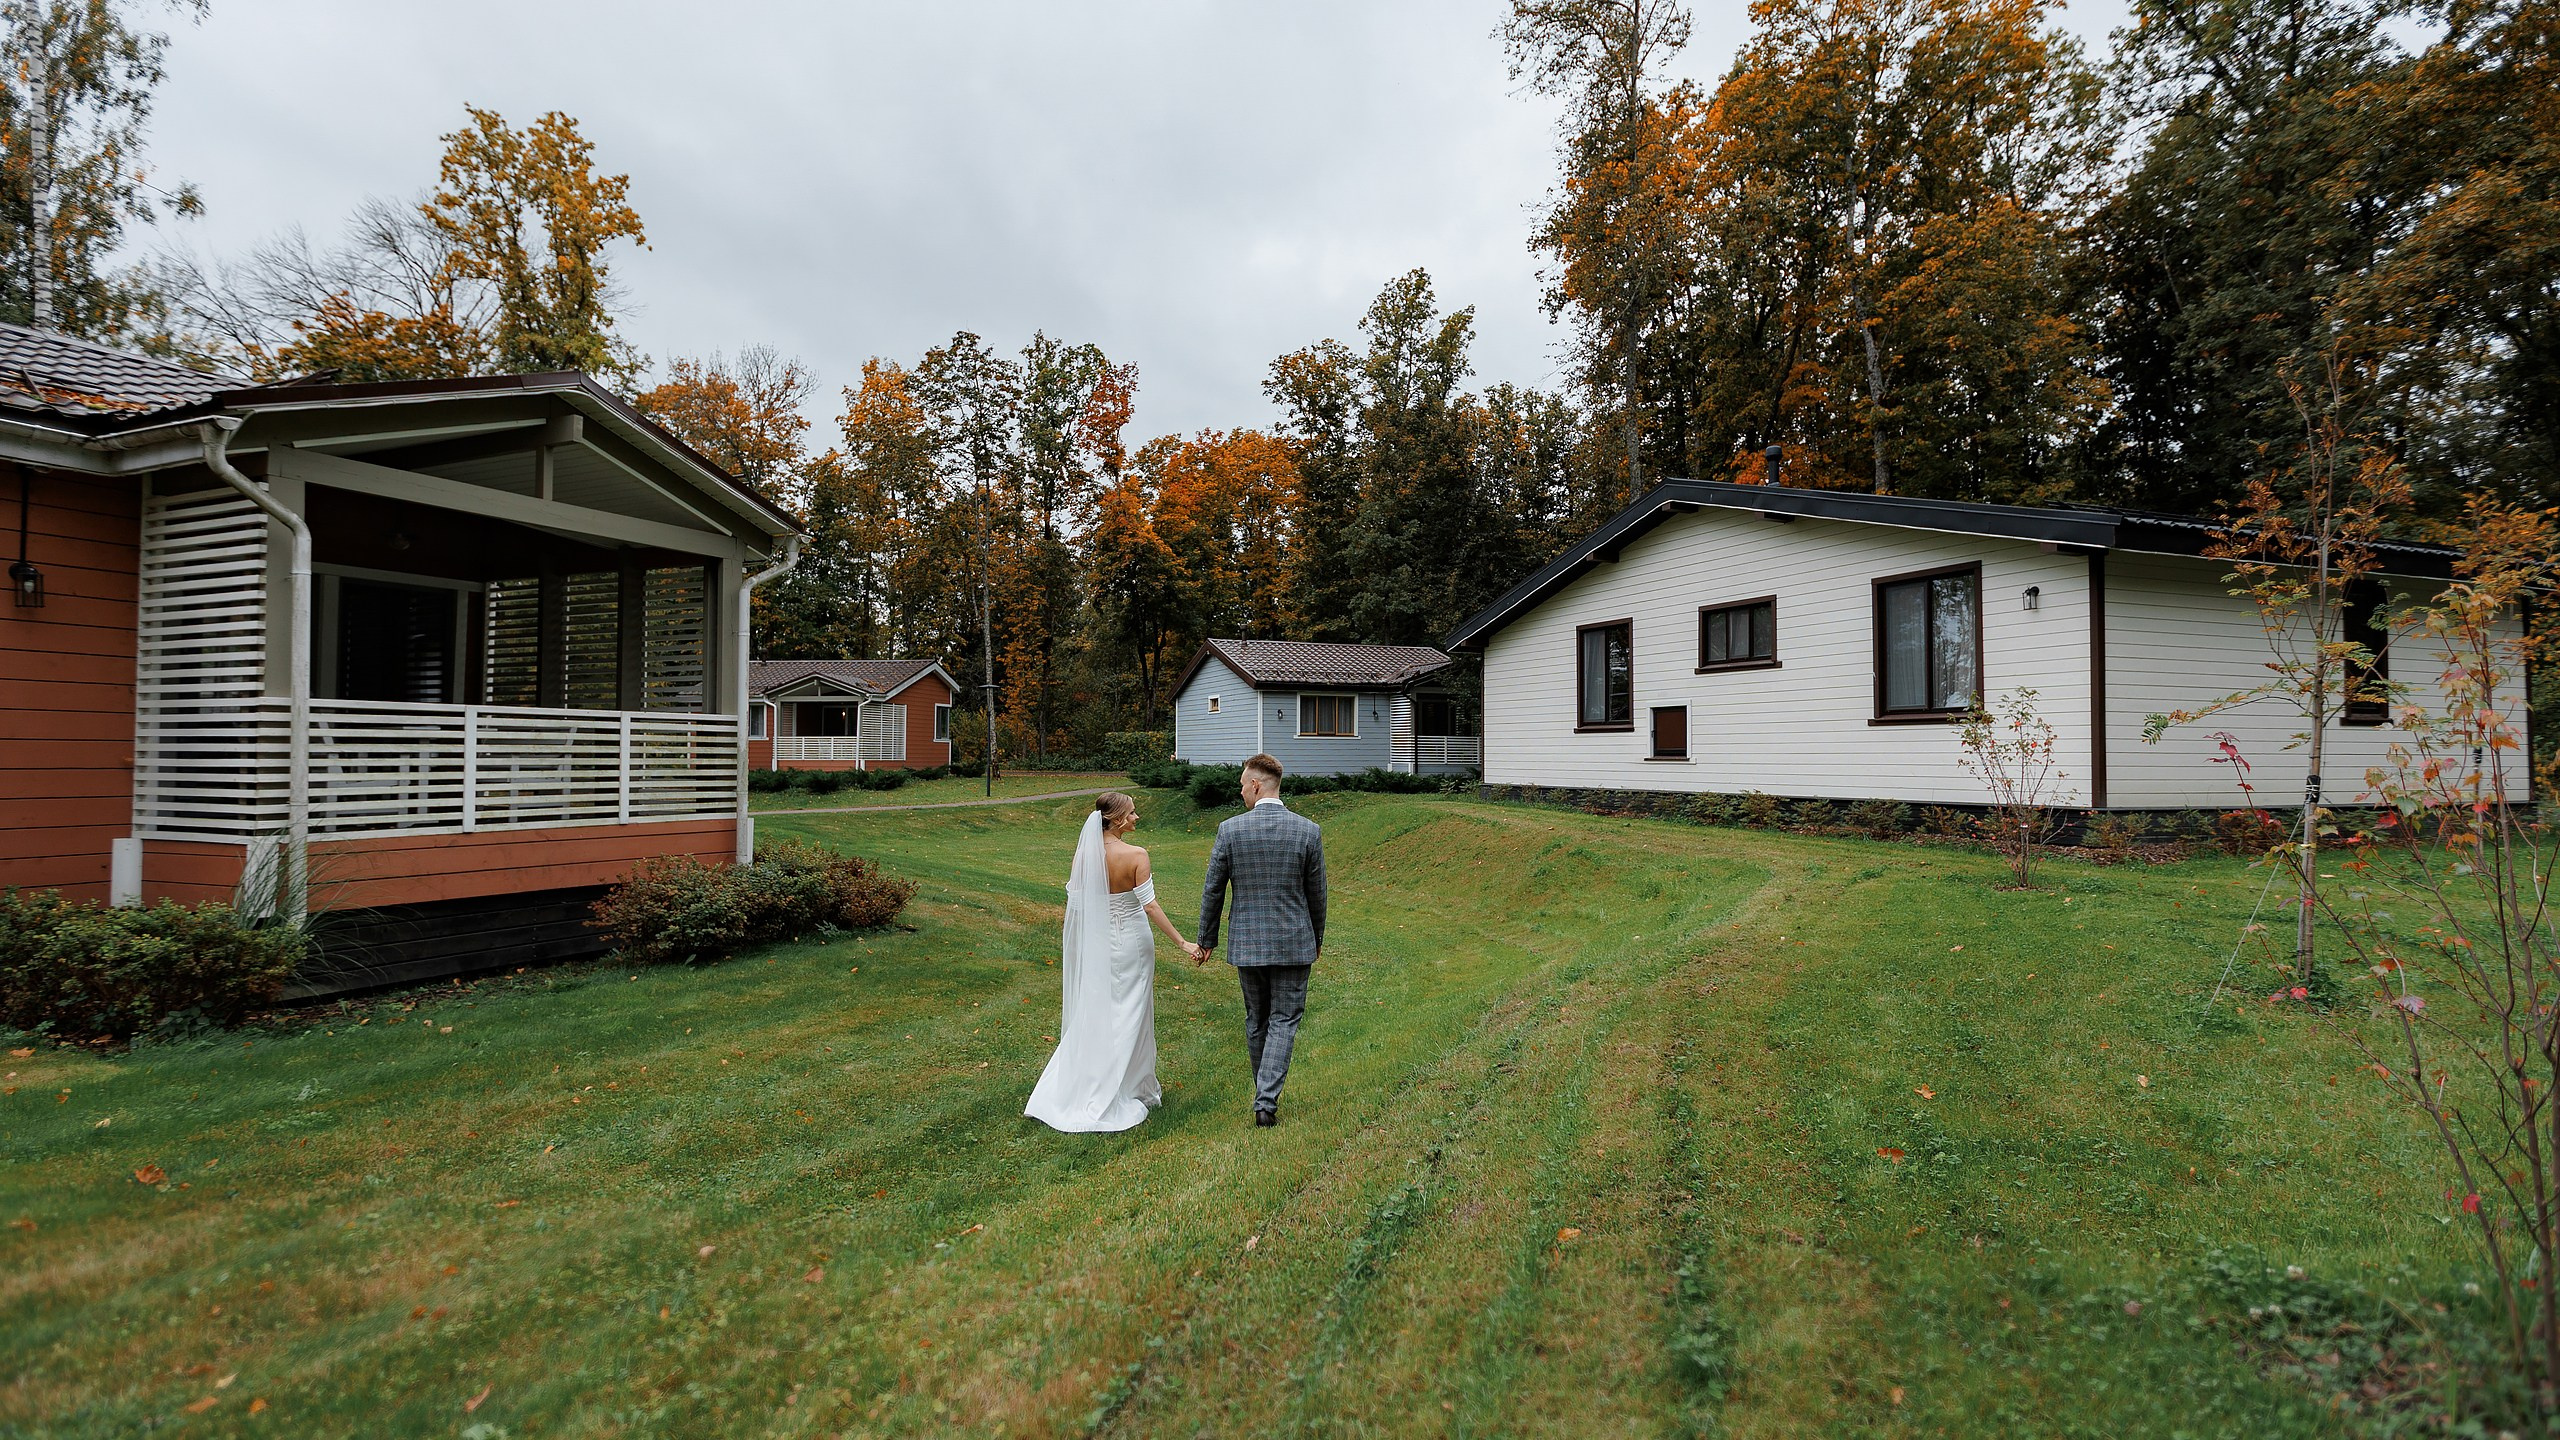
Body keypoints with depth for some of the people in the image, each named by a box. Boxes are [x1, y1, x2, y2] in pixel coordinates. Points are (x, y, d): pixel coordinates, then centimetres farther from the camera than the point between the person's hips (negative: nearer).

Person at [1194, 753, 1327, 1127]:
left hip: (1247, 943, 1)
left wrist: (1206, 941, 11)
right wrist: (1317, 938, 16)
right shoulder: (1308, 831, -7)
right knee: (1284, 1021, 7)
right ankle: (1267, 1100, -3)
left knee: (1256, 1020, 17)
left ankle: (1264, 1094, 29)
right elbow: (1316, 894, 1)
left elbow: (1213, 891, -2)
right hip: (1294, 942, -1)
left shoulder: (1230, 830, -9)